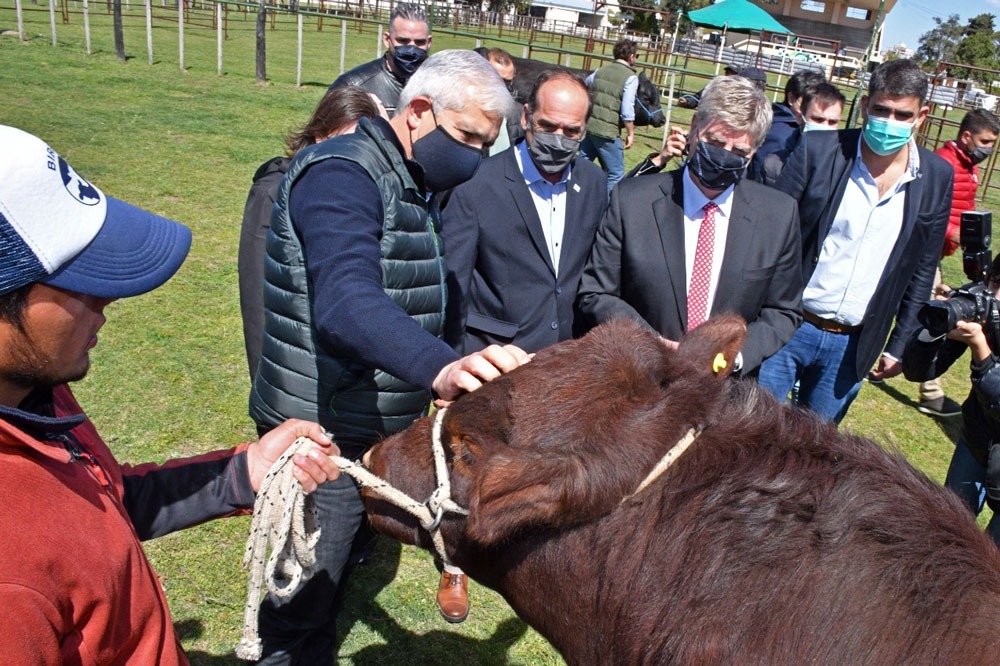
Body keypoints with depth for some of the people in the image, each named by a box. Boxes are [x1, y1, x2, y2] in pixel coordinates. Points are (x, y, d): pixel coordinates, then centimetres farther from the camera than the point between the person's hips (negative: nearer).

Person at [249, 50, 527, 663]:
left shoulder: (408, 185, 9)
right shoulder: (344, 175, -22)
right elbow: (346, 301, -40)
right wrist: (441, 369, -57)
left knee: (332, 579, 26)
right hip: (324, 435, -9)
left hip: (373, 430, 9)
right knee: (302, 609, 7)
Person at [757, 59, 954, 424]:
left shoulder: (937, 178, 2)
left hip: (854, 344, 3)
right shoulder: (817, 150, -7)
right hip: (786, 326, -2)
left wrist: (899, 345, 9)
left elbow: (922, 270, 9)